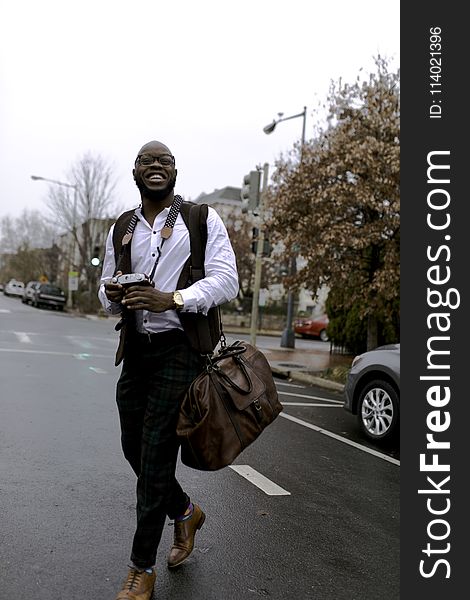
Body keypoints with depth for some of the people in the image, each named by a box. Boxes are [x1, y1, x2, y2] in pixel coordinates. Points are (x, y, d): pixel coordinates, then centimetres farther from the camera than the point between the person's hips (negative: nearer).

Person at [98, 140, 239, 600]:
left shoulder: (202, 219, -1)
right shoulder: (121, 229, 14)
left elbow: (226, 281, -10)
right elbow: (107, 294, 18)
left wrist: (171, 299, -24)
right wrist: (113, 295, -7)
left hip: (180, 348, -6)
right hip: (136, 347, 6)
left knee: (155, 455, -4)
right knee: (134, 447, 13)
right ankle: (185, 512, 41)